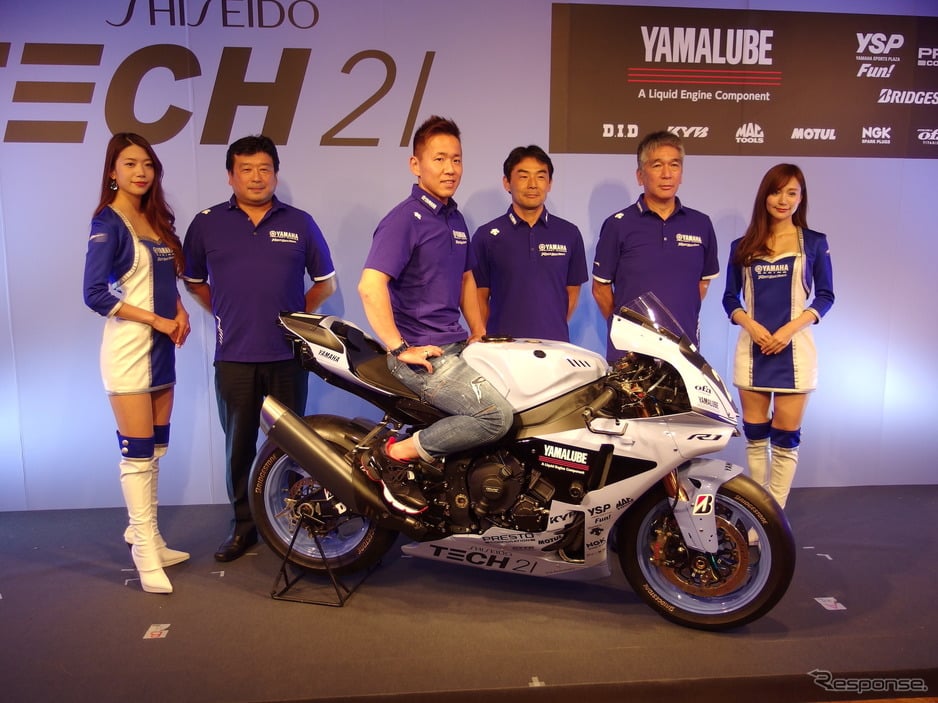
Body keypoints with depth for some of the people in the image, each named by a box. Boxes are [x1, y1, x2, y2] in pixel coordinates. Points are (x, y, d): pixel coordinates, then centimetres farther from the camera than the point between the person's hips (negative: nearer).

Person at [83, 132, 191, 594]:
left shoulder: (157, 219, 13)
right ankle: (146, 554, 6)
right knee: (137, 453, -3)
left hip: (160, 346, 7)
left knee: (154, 450, 13)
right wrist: (156, 320, -14)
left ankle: (145, 536, 26)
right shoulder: (108, 222, -8)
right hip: (128, 348, -7)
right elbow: (94, 294, -15)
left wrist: (179, 312, 2)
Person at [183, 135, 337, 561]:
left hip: (288, 355, 0)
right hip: (233, 356, 1)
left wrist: (298, 314, 6)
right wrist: (224, 315, 9)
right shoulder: (207, 223, 6)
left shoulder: (299, 223, 7)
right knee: (239, 445, 8)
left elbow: (326, 281, 14)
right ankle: (243, 525, 22)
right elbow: (193, 281, 18)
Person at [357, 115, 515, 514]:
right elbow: (370, 286, -23)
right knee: (496, 416, -22)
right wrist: (400, 349, -22)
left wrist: (479, 335, 20)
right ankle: (393, 456, -8)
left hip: (456, 345, 9)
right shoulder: (404, 219, -11)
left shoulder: (456, 219, 16)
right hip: (423, 354, -9)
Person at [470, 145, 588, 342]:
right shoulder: (486, 235, 1)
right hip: (502, 346, -1)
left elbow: (572, 291, 11)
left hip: (555, 346, 2)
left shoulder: (569, 234, 6)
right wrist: (485, 340, -3)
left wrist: (555, 331, 4)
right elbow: (480, 296, 3)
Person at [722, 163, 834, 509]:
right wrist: (751, 326, -10)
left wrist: (790, 328, -12)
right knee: (755, 436, 6)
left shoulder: (814, 243, 5)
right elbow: (730, 297, 9)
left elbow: (825, 295, 3)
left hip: (794, 347, -1)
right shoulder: (742, 246, 8)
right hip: (753, 347, 2)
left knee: (785, 438, -1)